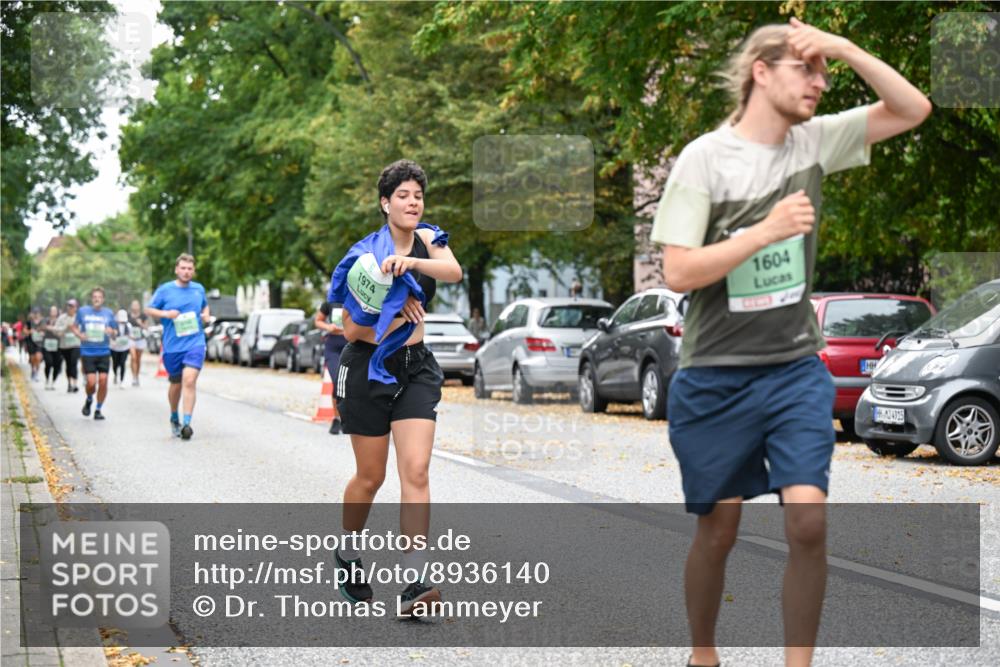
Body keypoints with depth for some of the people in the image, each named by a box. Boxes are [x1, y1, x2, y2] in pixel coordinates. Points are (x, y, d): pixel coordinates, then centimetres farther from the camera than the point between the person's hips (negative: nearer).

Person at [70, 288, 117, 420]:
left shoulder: (109, 313, 6)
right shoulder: (83, 311, 4)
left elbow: (113, 332, 14)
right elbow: (74, 326, 14)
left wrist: (111, 331, -10)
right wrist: (79, 335, -7)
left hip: (104, 352, 1)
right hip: (87, 352, -1)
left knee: (103, 380, -7)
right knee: (91, 382, -11)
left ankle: (99, 409, 10)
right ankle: (89, 400, 23)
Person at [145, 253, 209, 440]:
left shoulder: (199, 289, 8)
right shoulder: (164, 290, 0)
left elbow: (205, 305, 27)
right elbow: (148, 309, 4)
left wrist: (206, 314, 4)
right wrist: (166, 314, -13)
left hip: (195, 343, 0)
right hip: (172, 346, 0)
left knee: (189, 380, -19)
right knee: (176, 384, 12)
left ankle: (187, 423, -21)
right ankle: (174, 418, 37)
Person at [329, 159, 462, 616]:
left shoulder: (428, 239, 3)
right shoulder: (366, 254, -8)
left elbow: (454, 272, -20)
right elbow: (351, 329, -9)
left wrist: (412, 261, -35)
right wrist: (395, 316, -22)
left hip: (416, 369, 3)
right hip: (369, 369, -3)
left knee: (416, 472, -11)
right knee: (371, 477, 7)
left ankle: (413, 585, -17)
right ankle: (347, 554, 34)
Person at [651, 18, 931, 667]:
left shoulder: (814, 141, 3)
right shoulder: (705, 157, -9)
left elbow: (913, 109, 2)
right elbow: (679, 273, -13)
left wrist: (846, 47, -8)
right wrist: (766, 231, -21)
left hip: (797, 370, 3)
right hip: (716, 378, -3)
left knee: (809, 521, -10)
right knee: (719, 529, 8)